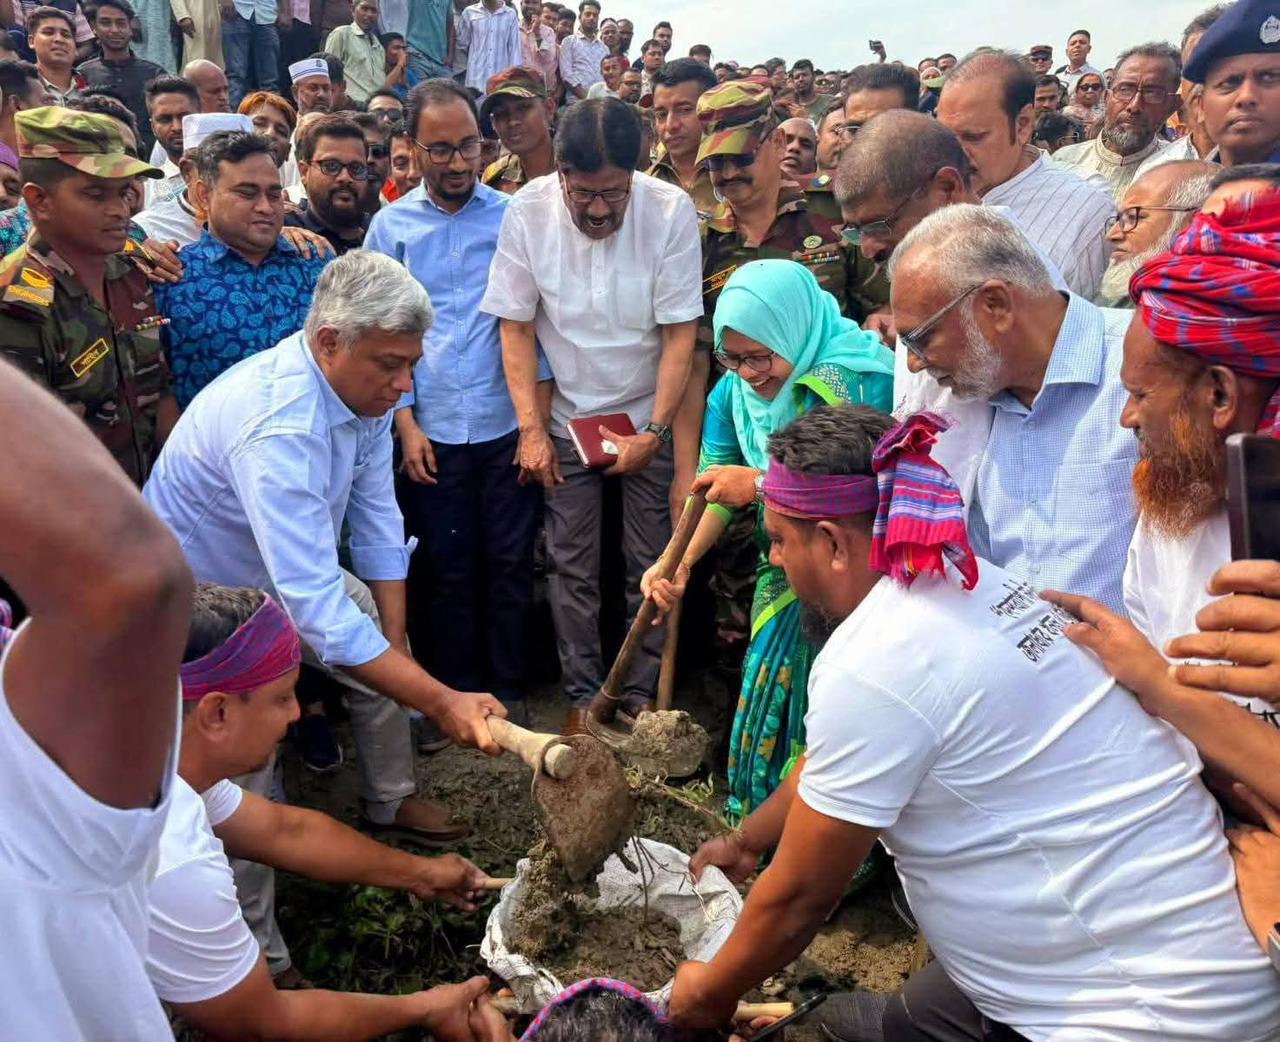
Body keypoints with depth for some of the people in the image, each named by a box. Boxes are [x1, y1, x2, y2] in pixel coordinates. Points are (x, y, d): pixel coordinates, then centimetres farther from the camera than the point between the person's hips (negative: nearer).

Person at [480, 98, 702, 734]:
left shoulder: (671, 212, -15)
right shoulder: (528, 212, -12)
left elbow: (680, 334, -12)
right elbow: (516, 328, -6)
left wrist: (654, 431, -15)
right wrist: (531, 430, -10)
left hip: (649, 418, -1)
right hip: (567, 419, 1)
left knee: (651, 566, 4)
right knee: (572, 567, 6)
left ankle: (643, 693, 22)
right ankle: (582, 693, 23)